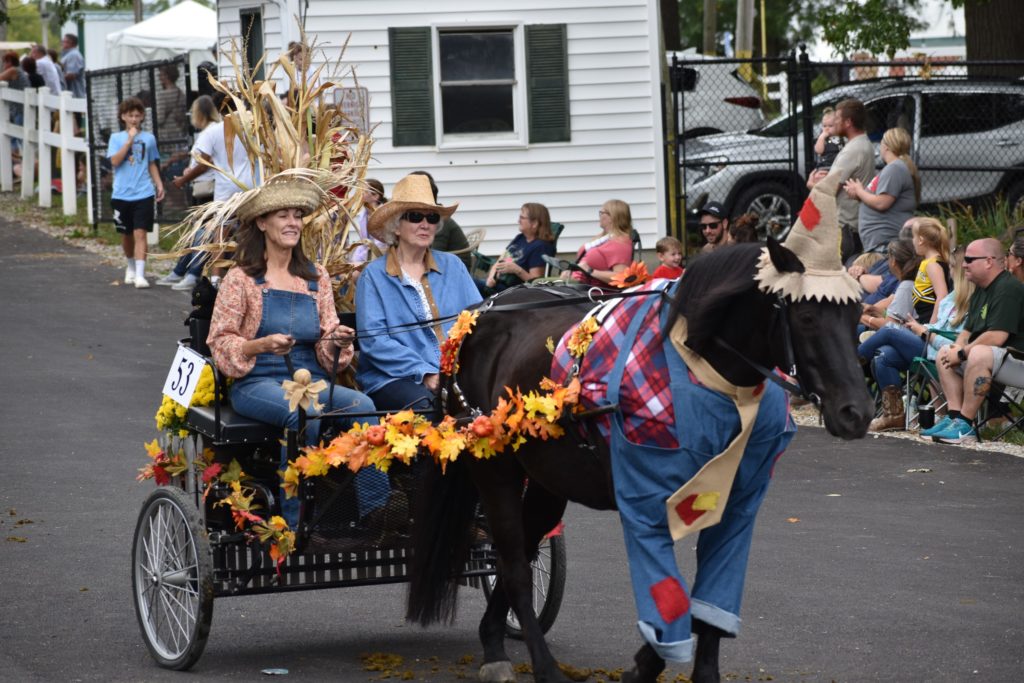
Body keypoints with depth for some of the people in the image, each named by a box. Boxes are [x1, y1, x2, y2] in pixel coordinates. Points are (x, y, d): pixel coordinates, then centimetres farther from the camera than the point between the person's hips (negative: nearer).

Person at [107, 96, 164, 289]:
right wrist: (129, 140, -15)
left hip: (143, 194, -1)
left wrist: (159, 184, 7)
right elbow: (115, 161, -12)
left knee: (140, 233, -12)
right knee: (126, 235, 15)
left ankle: (140, 274, -18)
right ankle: (131, 266, 39)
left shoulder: (149, 138, 7)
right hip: (121, 194, 1)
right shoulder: (116, 138, 3)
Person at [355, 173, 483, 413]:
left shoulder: (452, 266, 18)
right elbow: (373, 340, -5)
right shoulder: (374, 276, 5)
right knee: (422, 405, -37)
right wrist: (425, 373, -15)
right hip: (394, 378, -3)